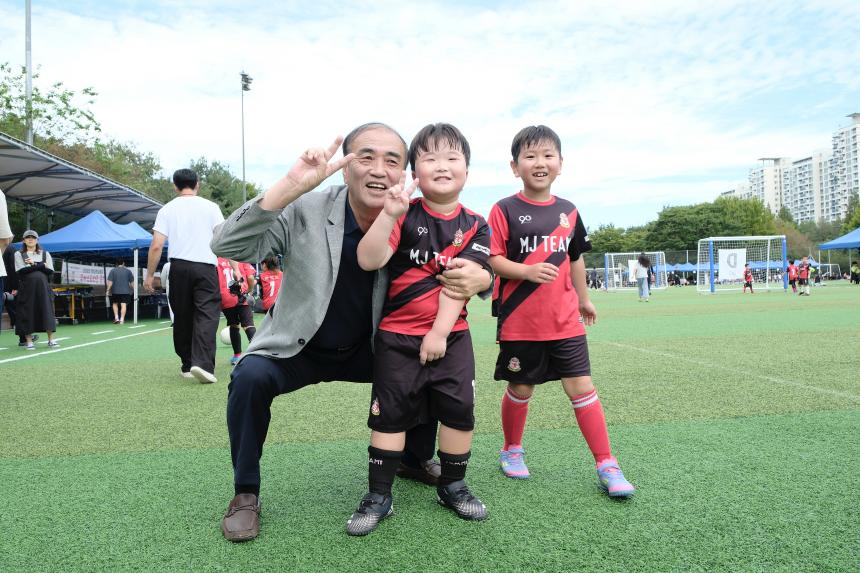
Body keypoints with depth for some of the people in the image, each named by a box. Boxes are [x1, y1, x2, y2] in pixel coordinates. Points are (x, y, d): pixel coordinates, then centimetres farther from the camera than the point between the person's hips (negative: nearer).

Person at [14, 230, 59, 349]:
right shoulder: (19, 254, 10)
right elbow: (21, 270, -7)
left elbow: (50, 270, 2)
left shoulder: (45, 253, 15)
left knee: (47, 310, -3)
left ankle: (51, 340, -2)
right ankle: (29, 341, 3)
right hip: (26, 287, -1)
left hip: (43, 286, 1)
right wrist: (42, 266, -6)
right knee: (27, 312, -2)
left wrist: (34, 264, -6)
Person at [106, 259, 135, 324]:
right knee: (123, 305, -3)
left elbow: (110, 282, -4)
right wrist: (133, 290, 14)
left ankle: (116, 318, 7)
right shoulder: (128, 271, 5)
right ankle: (122, 320, -8)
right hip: (125, 291, 0)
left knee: (115, 304, 17)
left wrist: (108, 290, -1)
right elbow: (132, 282, 6)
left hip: (115, 291, 0)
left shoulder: (113, 271, 1)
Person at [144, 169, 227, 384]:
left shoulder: (167, 210, 8)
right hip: (206, 267, -2)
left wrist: (150, 274, 6)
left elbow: (156, 246, 0)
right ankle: (202, 364, -21)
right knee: (207, 316, -5)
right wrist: (235, 268, -1)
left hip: (179, 267, 2)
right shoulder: (210, 207, 5)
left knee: (182, 317, 12)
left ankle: (187, 366, 19)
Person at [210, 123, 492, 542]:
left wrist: (480, 277, -31)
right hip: (296, 350, -3)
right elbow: (227, 246, -30)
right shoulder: (305, 211, -22)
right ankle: (245, 492, -4)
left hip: (365, 350, 4)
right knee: (251, 377, -29)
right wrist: (289, 187, -44)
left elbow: (460, 268, -3)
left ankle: (415, 460, 26)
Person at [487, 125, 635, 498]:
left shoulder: (568, 212, 8)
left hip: (564, 319, 3)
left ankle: (606, 464, 9)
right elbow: (492, 259, -10)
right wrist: (528, 271, -25)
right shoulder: (504, 210, -5)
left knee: (582, 387, -1)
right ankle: (512, 450, 34)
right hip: (519, 320, -2)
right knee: (520, 389, 11)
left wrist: (583, 299, 25)